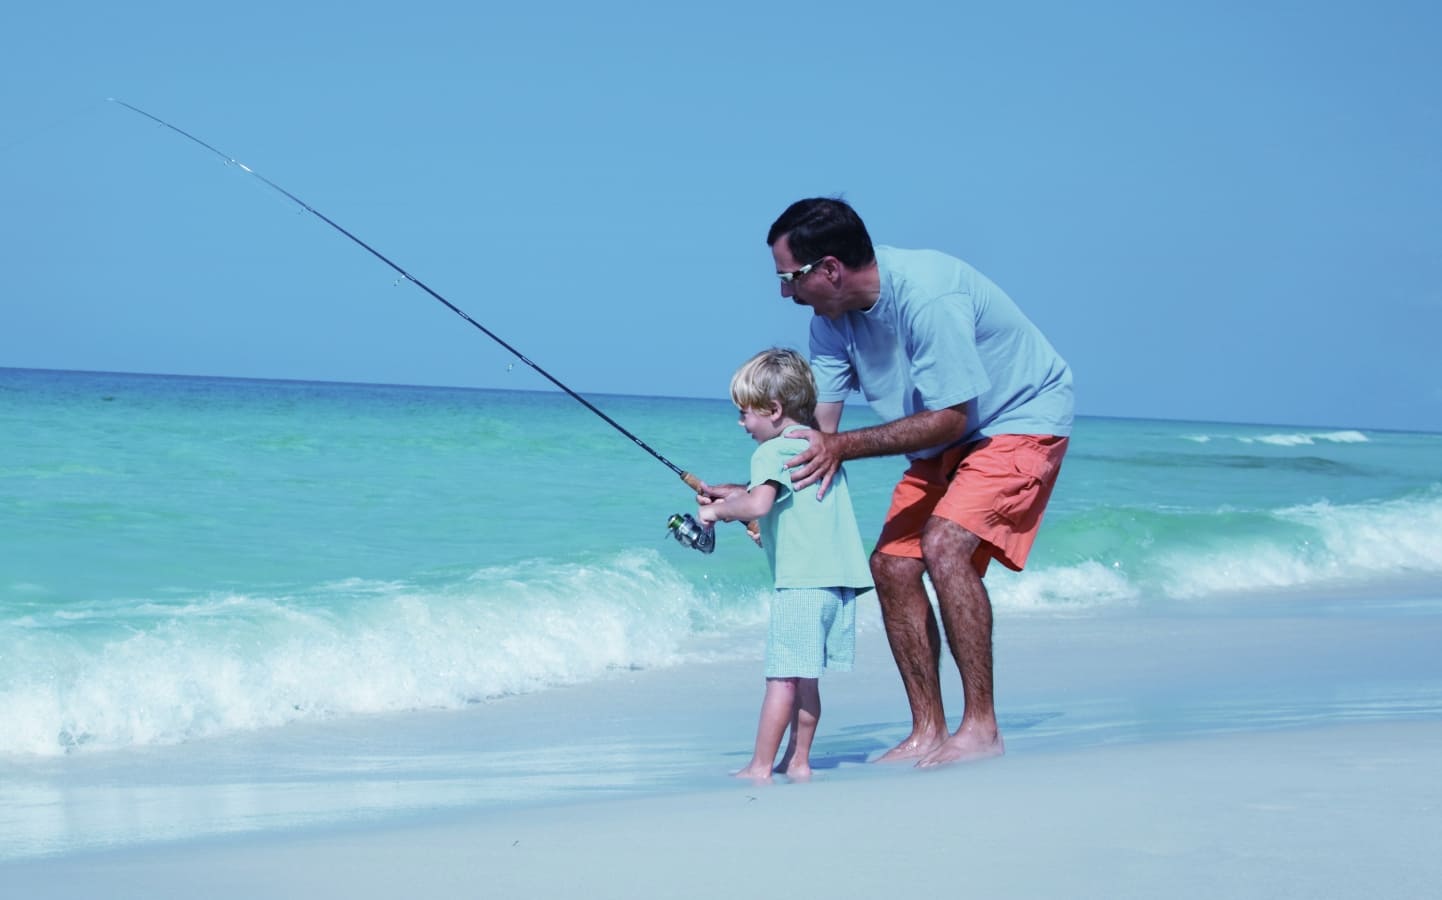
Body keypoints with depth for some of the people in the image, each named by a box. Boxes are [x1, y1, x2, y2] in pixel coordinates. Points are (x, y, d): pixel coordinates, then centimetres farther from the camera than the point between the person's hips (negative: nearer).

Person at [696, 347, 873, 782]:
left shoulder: (771, 453, -5)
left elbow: (759, 504, -23)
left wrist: (719, 510, -7)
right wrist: (735, 494, 29)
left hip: (800, 582, -8)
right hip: (843, 578, 8)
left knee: (782, 677, -5)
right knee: (805, 678, 13)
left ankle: (760, 766, -3)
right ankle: (798, 761, 15)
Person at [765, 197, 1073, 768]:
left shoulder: (927, 296, -33)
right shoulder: (831, 315, -8)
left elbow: (949, 420, -29)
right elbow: (816, 426, -5)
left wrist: (844, 446, -31)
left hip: (1023, 418, -8)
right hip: (946, 440, 9)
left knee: (944, 545, -26)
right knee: (892, 564, -2)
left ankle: (981, 729, -20)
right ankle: (928, 732, 6)